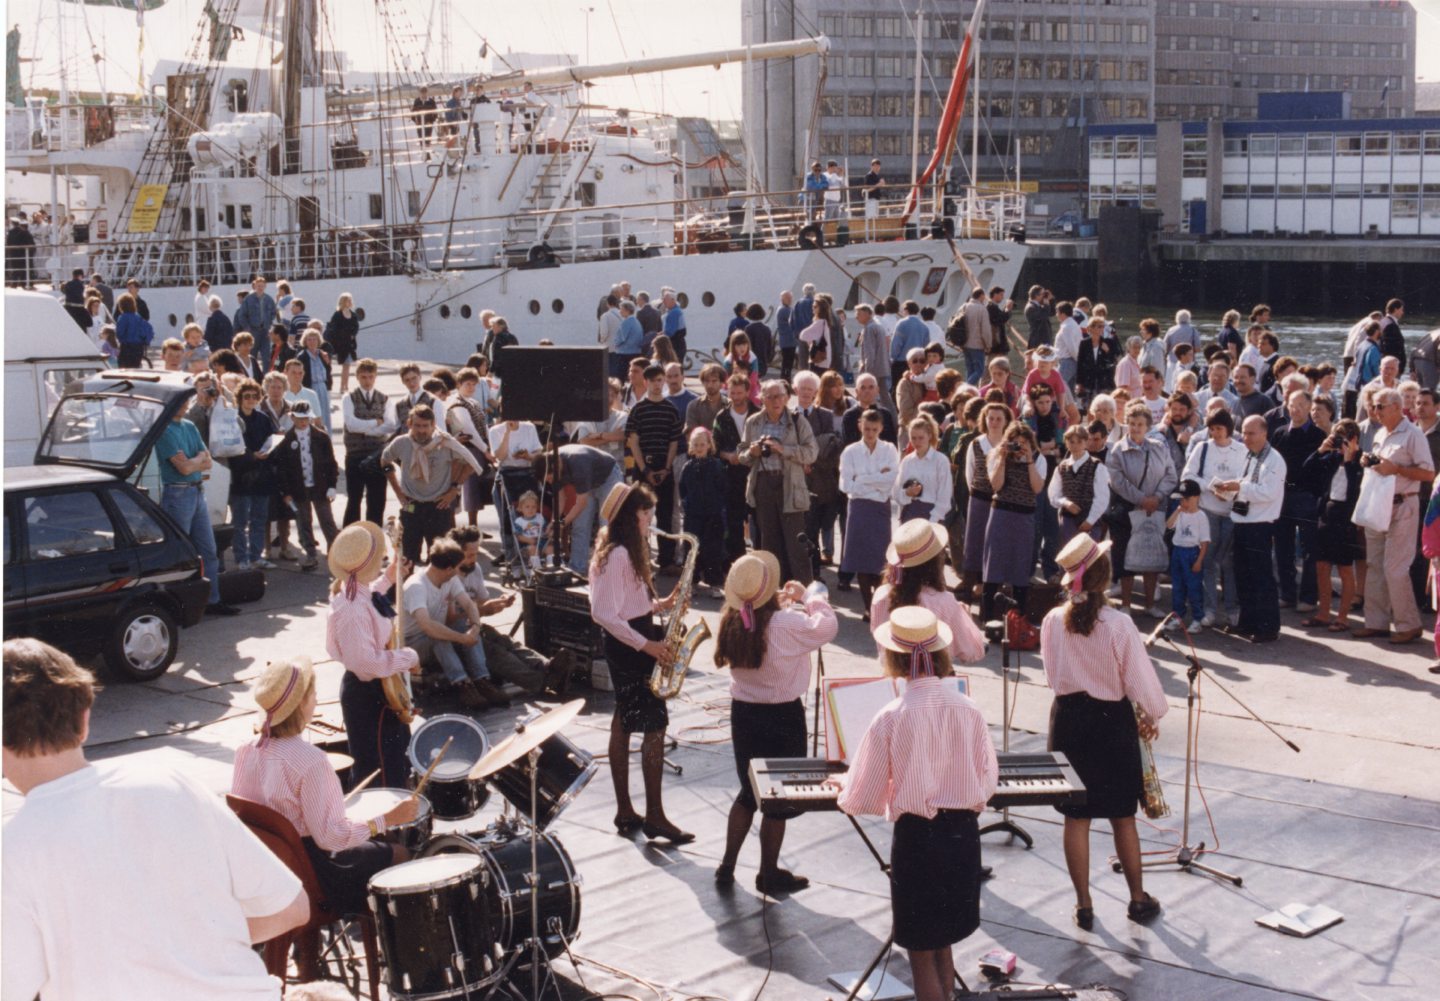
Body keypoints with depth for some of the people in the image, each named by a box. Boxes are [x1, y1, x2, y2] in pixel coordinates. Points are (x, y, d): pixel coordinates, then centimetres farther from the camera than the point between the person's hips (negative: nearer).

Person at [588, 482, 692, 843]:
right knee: (655, 726, -7)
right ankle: (654, 815, -2)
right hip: (629, 648, -10)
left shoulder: (627, 552, 12)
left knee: (624, 725, 12)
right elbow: (604, 614, -24)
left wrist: (660, 605, 3)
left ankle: (625, 812, 17)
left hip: (629, 647, 10)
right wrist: (646, 644, -23)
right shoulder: (617, 555, -19)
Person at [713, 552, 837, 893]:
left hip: (742, 712, 6)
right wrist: (806, 597, -1)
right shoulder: (785, 624, -24)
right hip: (782, 716, -6)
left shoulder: (732, 623, -4)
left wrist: (782, 604, 10)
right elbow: (827, 625, -13)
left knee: (749, 791, 22)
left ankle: (726, 867, 24)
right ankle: (769, 875, 21)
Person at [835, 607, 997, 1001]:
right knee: (942, 943, 21)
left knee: (921, 951, 9)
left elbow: (862, 799, -7)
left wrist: (845, 784, 16)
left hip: (917, 836, -4)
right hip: (964, 832, 4)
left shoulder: (891, 719, -15)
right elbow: (988, 780, 7)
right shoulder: (969, 710, -5)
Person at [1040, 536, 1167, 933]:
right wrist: (1152, 715, 7)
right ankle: (1138, 899, 25)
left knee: (1076, 817, 9)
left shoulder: (1053, 621, -8)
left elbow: (1052, 675, 5)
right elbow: (1139, 678, -11)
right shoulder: (1118, 624, -19)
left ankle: (1084, 906, 14)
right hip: (1111, 721, -2)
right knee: (1122, 817, 12)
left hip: (1068, 718, 2)